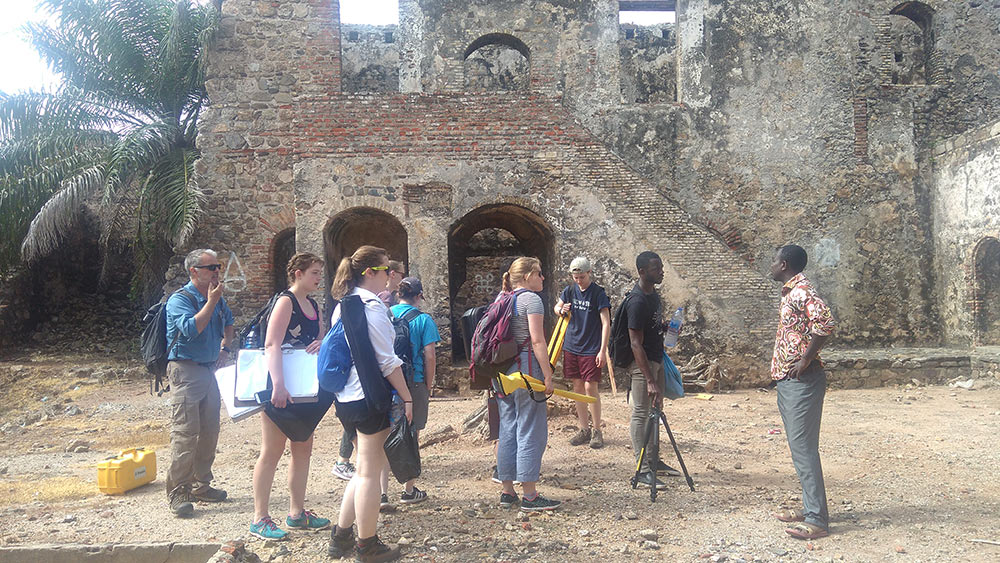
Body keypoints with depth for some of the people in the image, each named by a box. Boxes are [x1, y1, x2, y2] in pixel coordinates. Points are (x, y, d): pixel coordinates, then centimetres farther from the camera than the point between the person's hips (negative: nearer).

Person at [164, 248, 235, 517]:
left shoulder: (218, 299, 12)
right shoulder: (180, 299, -10)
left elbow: (228, 324, 31)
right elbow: (191, 329, -26)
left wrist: (225, 347, 17)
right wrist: (210, 302, -20)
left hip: (209, 370, 8)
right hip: (185, 371, -8)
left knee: (209, 432, 11)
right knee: (185, 433, -9)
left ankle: (201, 485, 23)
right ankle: (178, 493, -1)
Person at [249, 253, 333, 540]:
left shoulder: (314, 306, 12)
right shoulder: (285, 302, -13)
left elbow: (320, 338, 19)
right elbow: (271, 345, -22)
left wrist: (321, 342, -7)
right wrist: (278, 385, -32)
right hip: (280, 388, -8)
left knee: (303, 449, 12)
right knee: (271, 452, -1)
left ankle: (297, 512, 24)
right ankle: (260, 519, 8)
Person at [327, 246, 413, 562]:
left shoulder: (343, 304, 13)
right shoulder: (372, 306, -15)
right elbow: (387, 361, -17)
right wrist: (407, 397, -11)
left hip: (348, 398, 9)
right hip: (371, 395, -9)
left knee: (365, 469, 20)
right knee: (370, 472, 2)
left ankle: (341, 536, 27)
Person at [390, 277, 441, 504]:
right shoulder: (423, 320, -7)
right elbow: (429, 357, -11)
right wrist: (428, 386, 1)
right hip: (413, 383, -3)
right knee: (411, 436, 9)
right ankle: (408, 490, 19)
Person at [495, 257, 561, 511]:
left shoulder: (501, 298, 15)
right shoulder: (531, 299, -9)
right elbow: (537, 340, -17)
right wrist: (547, 375, -15)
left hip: (502, 372, 8)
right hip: (525, 367, -8)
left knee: (507, 430, 12)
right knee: (531, 431, -2)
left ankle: (507, 492, 18)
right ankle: (529, 495, 2)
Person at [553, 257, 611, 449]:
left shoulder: (598, 293, -8)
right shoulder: (569, 290, 6)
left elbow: (606, 323, -10)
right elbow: (557, 307, 21)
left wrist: (603, 350, -16)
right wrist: (561, 310, -4)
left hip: (591, 349, -5)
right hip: (571, 346, 5)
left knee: (590, 387, -6)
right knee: (577, 387, 9)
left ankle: (597, 431, 7)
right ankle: (584, 429, 19)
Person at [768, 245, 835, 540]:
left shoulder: (801, 291, -15)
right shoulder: (790, 293, 17)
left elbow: (825, 322, -29)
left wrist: (806, 359, -23)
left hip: (802, 381, -11)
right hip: (788, 381, 11)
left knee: (803, 447, -8)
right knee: (798, 446, 15)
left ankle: (817, 520, -3)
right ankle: (809, 508, 25)